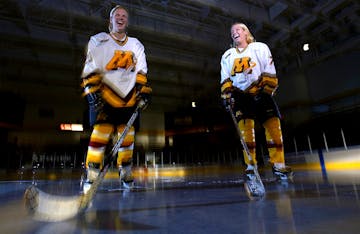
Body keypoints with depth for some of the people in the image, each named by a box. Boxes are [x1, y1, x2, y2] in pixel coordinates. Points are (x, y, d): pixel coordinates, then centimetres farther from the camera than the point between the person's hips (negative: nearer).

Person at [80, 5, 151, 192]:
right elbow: (90, 69, -2)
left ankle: (125, 174, 20)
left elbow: (141, 72, 12)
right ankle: (91, 178, 0)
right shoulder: (98, 41, 6)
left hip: (128, 98, 4)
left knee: (127, 136, 5)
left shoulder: (136, 45, 18)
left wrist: (143, 91, -1)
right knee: (101, 134, -11)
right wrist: (92, 92, -13)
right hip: (104, 96, -3)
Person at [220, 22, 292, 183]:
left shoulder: (260, 48, 10)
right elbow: (225, 79, 11)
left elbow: (269, 72, 1)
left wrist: (265, 90, -11)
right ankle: (250, 167, -8)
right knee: (245, 128, -13)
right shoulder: (227, 55, 18)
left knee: (273, 126, -12)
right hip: (240, 95, 1)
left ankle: (278, 165, -2)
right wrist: (227, 94, -4)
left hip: (261, 93, -1)